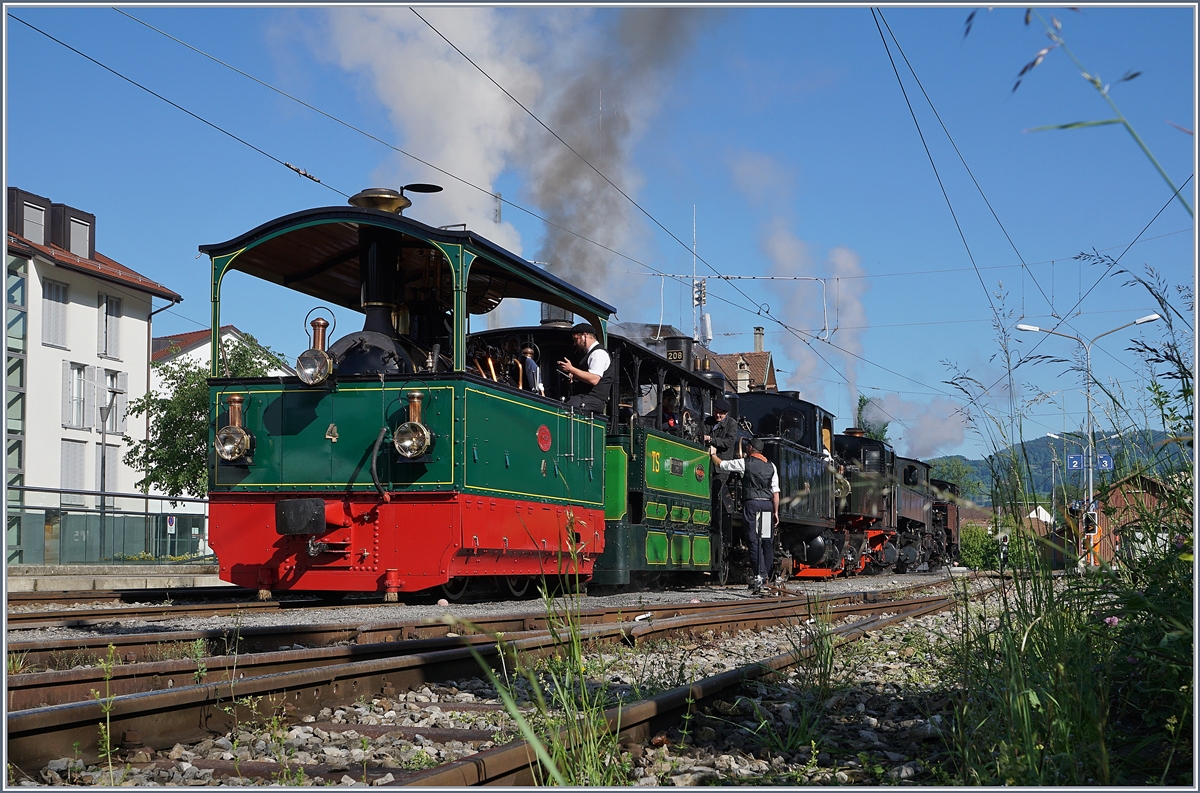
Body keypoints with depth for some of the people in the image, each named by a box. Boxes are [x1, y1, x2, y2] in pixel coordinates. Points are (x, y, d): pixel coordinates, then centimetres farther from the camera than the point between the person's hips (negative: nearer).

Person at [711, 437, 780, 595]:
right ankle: (766, 575, 12)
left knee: (754, 539, -8)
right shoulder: (771, 466, 12)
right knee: (767, 541, 9)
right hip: (767, 504, 4)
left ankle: (759, 574, -19)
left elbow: (721, 464, 12)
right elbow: (776, 492, 9)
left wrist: (713, 454, 31)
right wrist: (776, 511, 13)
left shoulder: (744, 463, 1)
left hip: (752, 503, -4)